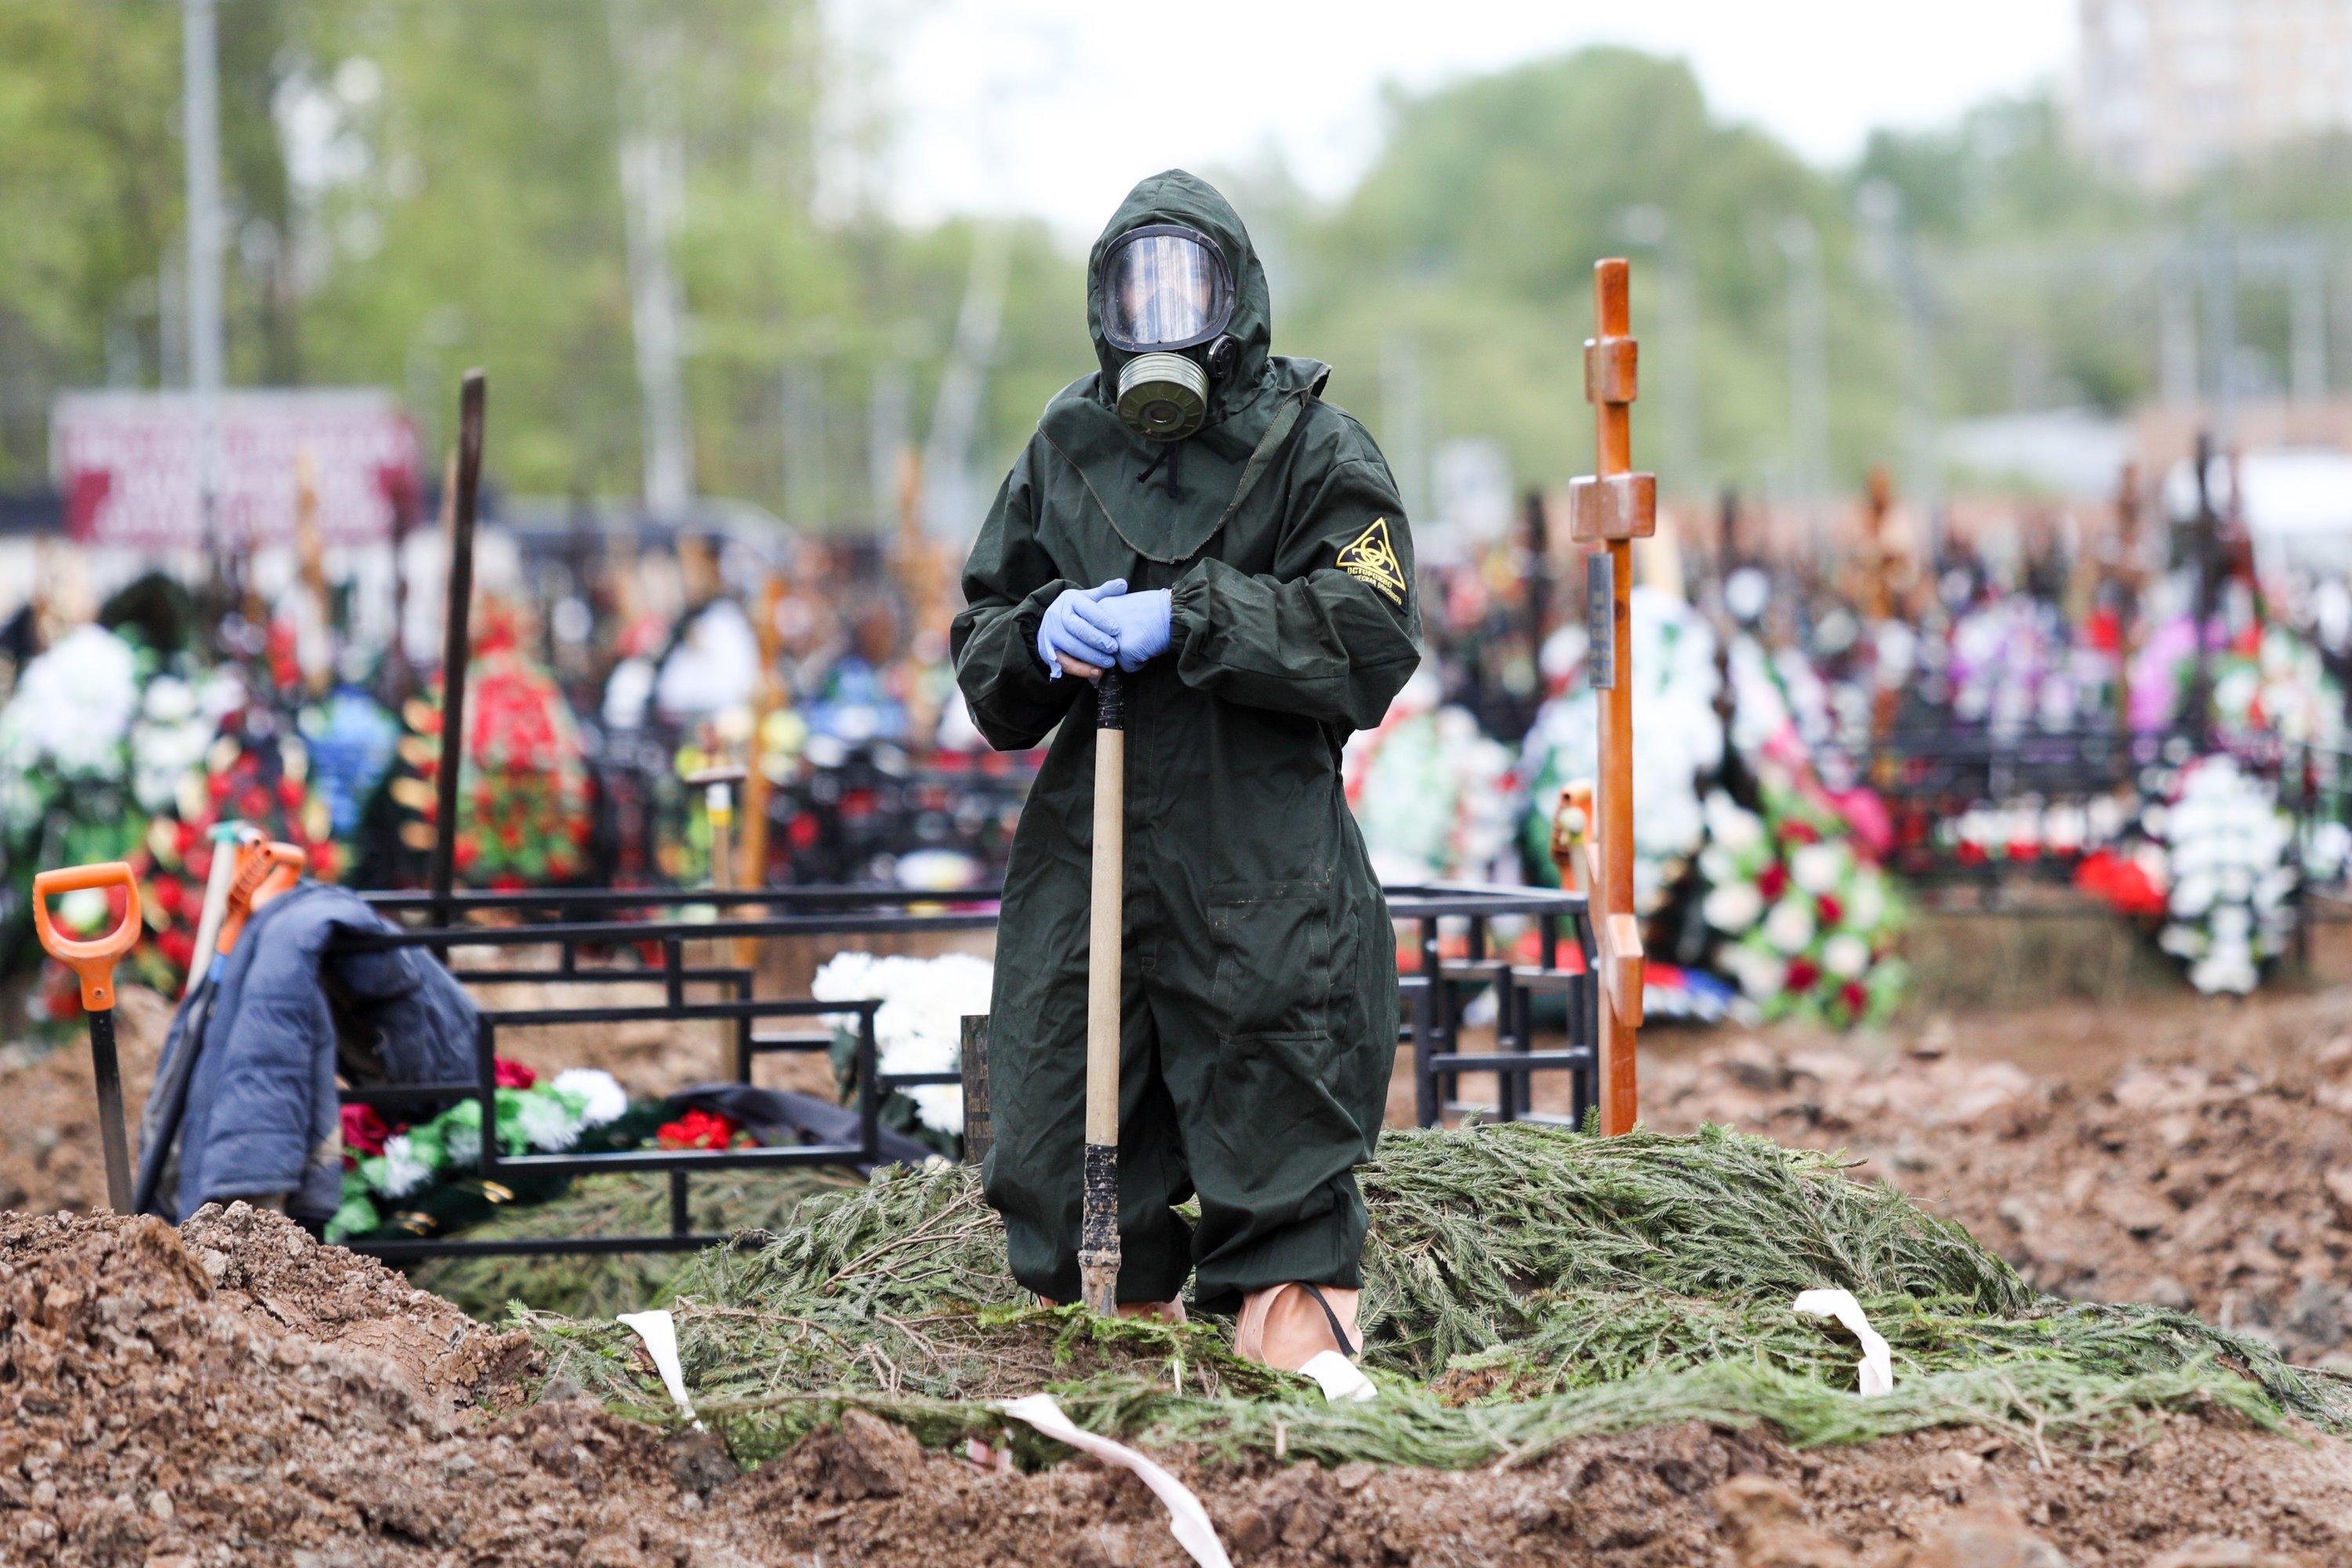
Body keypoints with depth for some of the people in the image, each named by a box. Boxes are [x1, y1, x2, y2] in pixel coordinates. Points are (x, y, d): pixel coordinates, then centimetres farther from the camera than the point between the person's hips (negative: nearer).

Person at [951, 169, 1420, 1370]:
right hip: (1087, 850, 5)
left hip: (1262, 875, -4)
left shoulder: (1314, 452, 3)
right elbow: (982, 663, 19)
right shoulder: (1064, 453, 16)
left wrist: (1188, 619, -15)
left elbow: (1369, 643, -8)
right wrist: (1043, 636, -4)